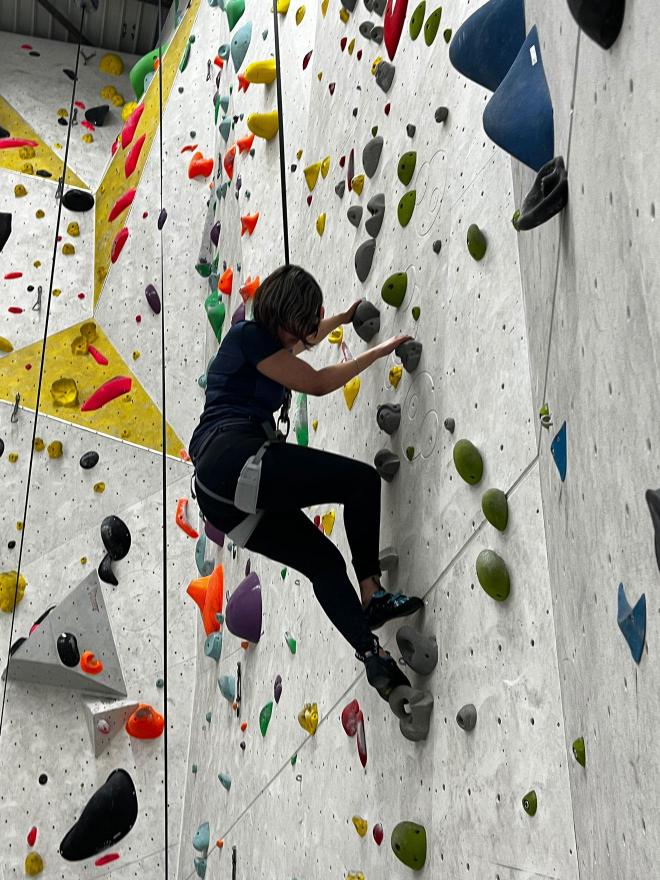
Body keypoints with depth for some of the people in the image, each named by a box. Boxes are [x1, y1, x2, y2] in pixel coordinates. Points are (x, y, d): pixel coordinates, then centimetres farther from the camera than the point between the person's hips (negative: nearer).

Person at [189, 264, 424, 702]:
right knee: (362, 478, -12)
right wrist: (380, 351, 11)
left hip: (218, 490, 10)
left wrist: (343, 319, 61)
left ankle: (371, 652, -1)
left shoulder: (259, 337, 26)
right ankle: (371, 593, -9)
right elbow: (317, 383, 0)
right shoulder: (249, 335, -2)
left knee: (323, 559, 5)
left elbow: (296, 341, 50)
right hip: (233, 456, -10)